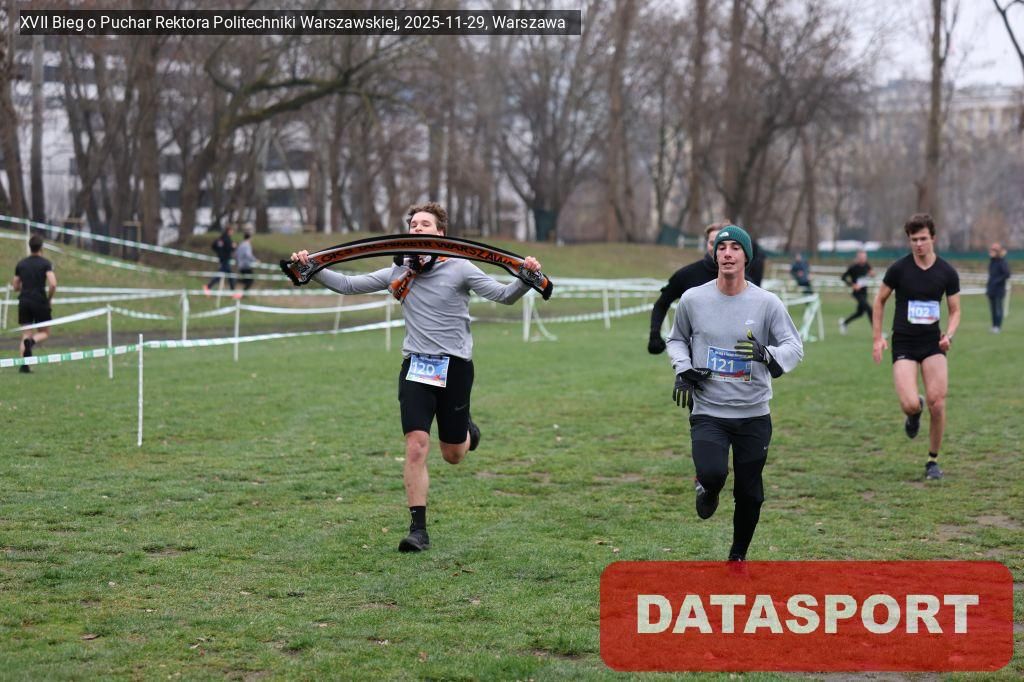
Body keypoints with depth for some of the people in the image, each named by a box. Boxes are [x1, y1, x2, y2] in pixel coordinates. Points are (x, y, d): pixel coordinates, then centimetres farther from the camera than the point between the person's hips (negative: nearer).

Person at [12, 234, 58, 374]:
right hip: (40, 302, -3)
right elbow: (53, 284, -17)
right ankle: (31, 342, -23)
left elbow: (15, 287, 14)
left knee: (26, 334, 7)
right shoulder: (45, 264, -4)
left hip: (24, 302, 3)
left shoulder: (21, 264, 9)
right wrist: (49, 298, 0)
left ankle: (24, 365, -8)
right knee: (44, 333, 11)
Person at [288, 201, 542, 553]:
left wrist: (526, 279, -30)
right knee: (416, 445, -11)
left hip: (454, 366, -2)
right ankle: (418, 529, -5)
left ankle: (467, 431, 48)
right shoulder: (398, 272, 6)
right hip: (416, 365, 2)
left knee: (452, 455, 9)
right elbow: (348, 285, 8)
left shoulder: (459, 269, -4)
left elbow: (503, 295, -10)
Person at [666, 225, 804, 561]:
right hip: (707, 412, -1)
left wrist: (766, 354, -25)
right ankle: (707, 489, 13)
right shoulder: (692, 299, 0)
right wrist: (683, 370, -3)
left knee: (749, 494, 6)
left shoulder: (767, 303, -4)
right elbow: (676, 339, 17)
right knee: (713, 474, -26)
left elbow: (795, 347, -4)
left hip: (754, 414, 1)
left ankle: (738, 556, 31)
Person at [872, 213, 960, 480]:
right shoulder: (899, 268, -6)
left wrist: (949, 334, -11)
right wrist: (878, 338, 1)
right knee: (909, 404, -18)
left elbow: (955, 310, 9)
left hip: (933, 343, 2)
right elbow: (880, 300, 7)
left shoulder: (947, 272, -1)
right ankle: (915, 413, 23)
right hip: (903, 344, -2)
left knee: (937, 404, -9)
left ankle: (933, 461, 10)